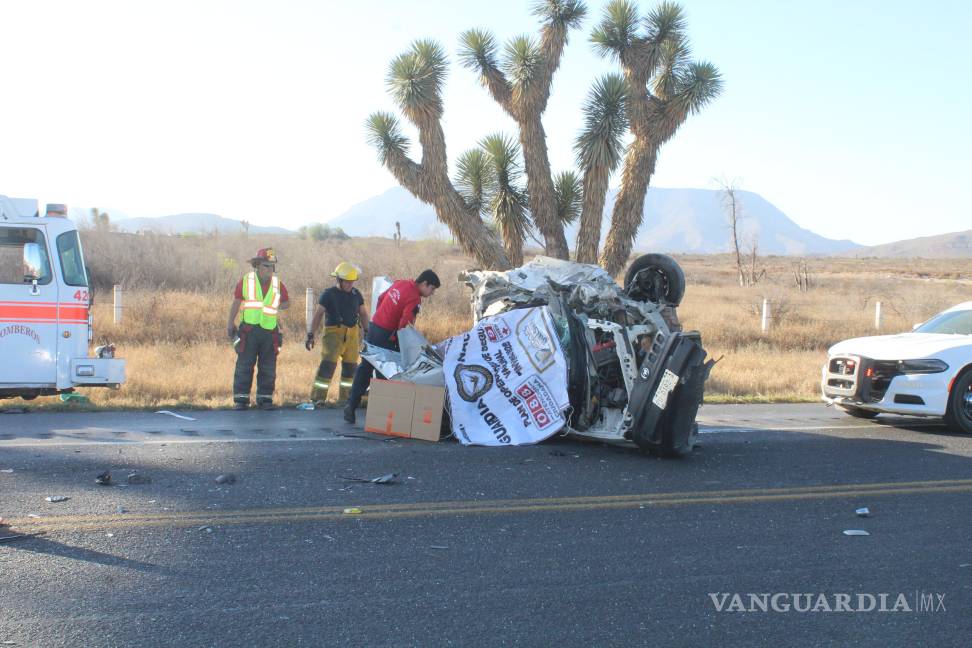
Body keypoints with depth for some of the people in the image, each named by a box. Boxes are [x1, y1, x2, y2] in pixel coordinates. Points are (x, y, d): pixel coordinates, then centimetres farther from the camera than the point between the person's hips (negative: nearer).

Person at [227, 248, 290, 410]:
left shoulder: (277, 283, 8)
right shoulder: (246, 281, 3)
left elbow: (287, 303, 17)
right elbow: (236, 302, 7)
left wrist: (274, 307, -2)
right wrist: (230, 323, 3)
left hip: (270, 331, 2)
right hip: (249, 330, -2)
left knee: (268, 369, 6)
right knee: (244, 366, -1)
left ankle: (265, 398, 15)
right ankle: (241, 399, 5)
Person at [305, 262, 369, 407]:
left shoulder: (356, 294, 10)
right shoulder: (329, 294, -4)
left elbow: (363, 313, 19)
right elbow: (318, 315, -6)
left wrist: (366, 331, 11)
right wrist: (311, 335, -12)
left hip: (352, 334, 5)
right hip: (334, 333, -5)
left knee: (350, 366, 9)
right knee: (328, 365, -14)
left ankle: (346, 397, 22)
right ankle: (317, 397, -11)